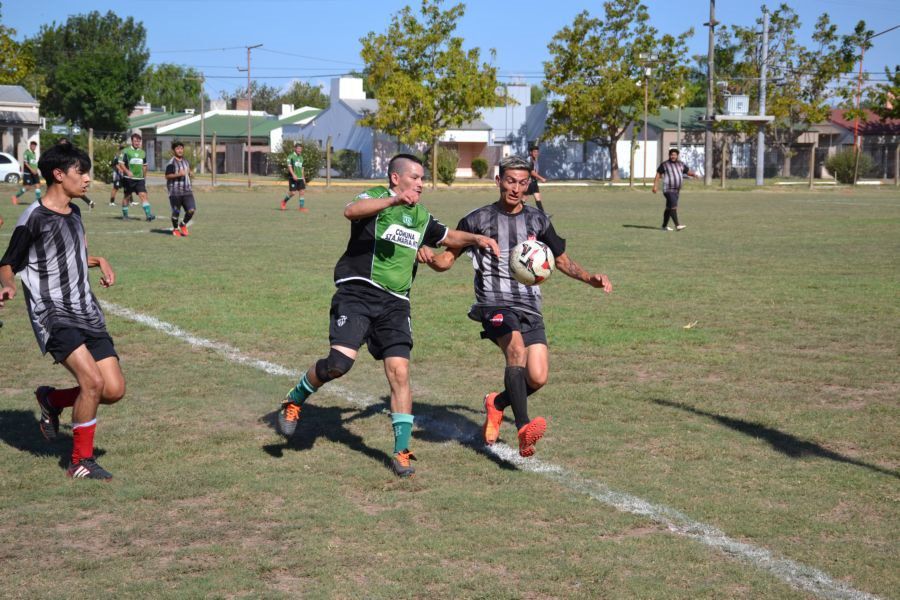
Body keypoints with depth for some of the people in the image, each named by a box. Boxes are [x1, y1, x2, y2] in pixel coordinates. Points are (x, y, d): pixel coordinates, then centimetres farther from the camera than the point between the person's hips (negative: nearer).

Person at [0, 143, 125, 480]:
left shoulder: (73, 212, 13)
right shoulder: (34, 218, -10)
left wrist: (99, 261, 13)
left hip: (86, 312, 7)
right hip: (53, 315, -7)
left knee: (114, 390, -2)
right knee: (93, 381, -24)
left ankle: (51, 400, 26)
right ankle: (81, 463, -6)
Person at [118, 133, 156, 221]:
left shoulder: (143, 153, 13)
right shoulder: (126, 151, -2)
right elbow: (121, 163, -7)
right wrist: (127, 171, -21)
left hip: (140, 178, 3)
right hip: (128, 178, -3)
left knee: (143, 195, -12)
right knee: (127, 196, 6)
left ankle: (148, 214, -20)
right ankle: (125, 215, 21)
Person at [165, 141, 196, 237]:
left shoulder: (186, 162, 14)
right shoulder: (171, 163, -8)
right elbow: (167, 176, -14)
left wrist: (189, 173, 7)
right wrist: (178, 174, -24)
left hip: (187, 191, 5)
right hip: (175, 192, -5)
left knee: (191, 209, -7)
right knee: (176, 212, 2)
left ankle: (183, 225, 18)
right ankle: (175, 229, 25)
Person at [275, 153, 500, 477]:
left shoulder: (421, 217, 19)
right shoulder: (376, 198, -1)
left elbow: (449, 237, 38)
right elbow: (351, 211, -26)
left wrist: (477, 239, 20)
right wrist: (395, 199, -38)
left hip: (395, 304, 5)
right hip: (357, 293, -5)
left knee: (399, 372, -5)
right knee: (340, 362, -19)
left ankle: (402, 451, 2)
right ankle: (293, 402, 10)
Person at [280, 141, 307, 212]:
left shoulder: (301, 158, 16)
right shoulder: (291, 156, -5)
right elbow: (289, 166, -13)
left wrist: (303, 178, 19)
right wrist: (293, 175, -24)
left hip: (300, 178, 6)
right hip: (293, 177, -6)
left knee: (301, 192, -2)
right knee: (293, 192, -7)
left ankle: (302, 207, -1)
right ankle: (284, 202, 18)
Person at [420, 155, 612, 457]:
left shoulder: (538, 220, 14)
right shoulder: (478, 220, 5)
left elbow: (562, 260, 24)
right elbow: (449, 258, 7)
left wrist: (591, 279, 9)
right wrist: (431, 259, -15)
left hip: (529, 305, 4)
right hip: (495, 303, -4)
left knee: (538, 378, -10)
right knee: (516, 348, -34)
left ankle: (496, 404, 22)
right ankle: (523, 430, -44)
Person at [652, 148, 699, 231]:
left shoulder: (681, 164, 11)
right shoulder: (664, 164, -3)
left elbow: (688, 172, 13)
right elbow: (658, 175, -2)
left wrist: (694, 174, -9)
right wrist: (655, 186, -11)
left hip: (676, 190, 6)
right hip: (668, 190, -6)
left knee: (669, 208, 14)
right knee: (673, 206, -20)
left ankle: (664, 226, 24)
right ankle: (677, 225, -27)